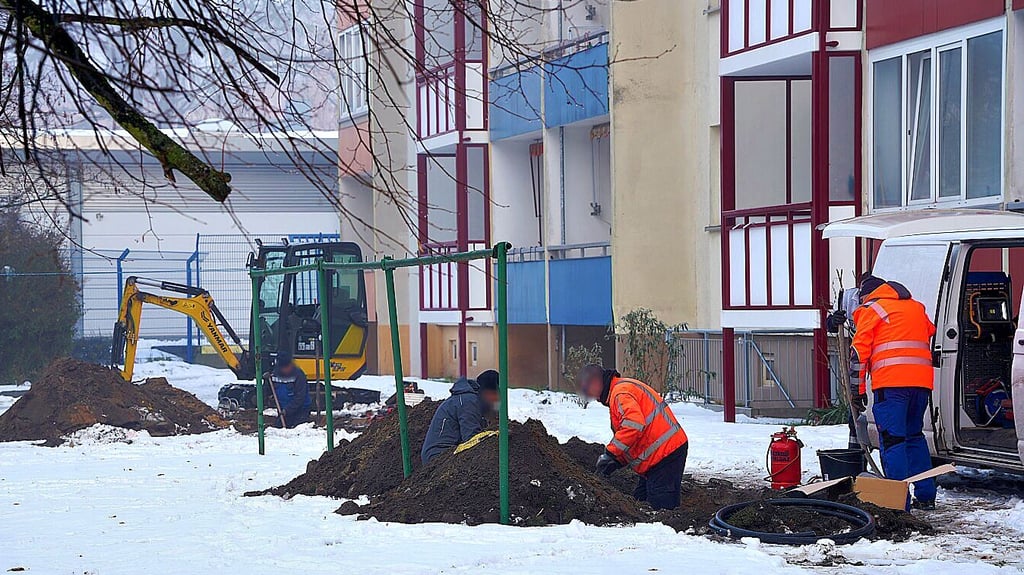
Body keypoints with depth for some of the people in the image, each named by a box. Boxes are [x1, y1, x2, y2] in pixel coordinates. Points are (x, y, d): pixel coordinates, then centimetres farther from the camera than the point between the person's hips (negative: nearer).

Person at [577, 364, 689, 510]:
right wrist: (617, 460, 8)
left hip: (666, 451, -11)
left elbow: (634, 424, -30)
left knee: (660, 506, -15)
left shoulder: (621, 391, -12)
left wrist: (610, 453, -23)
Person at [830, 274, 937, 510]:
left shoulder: (871, 309, 6)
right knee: (915, 436, 19)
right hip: (922, 382, 6)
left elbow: (859, 352, 1)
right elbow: (931, 335, 31)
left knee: (892, 440, -7)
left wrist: (857, 391, 4)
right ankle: (925, 496, 18)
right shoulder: (917, 307, 25)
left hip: (891, 383, -6)